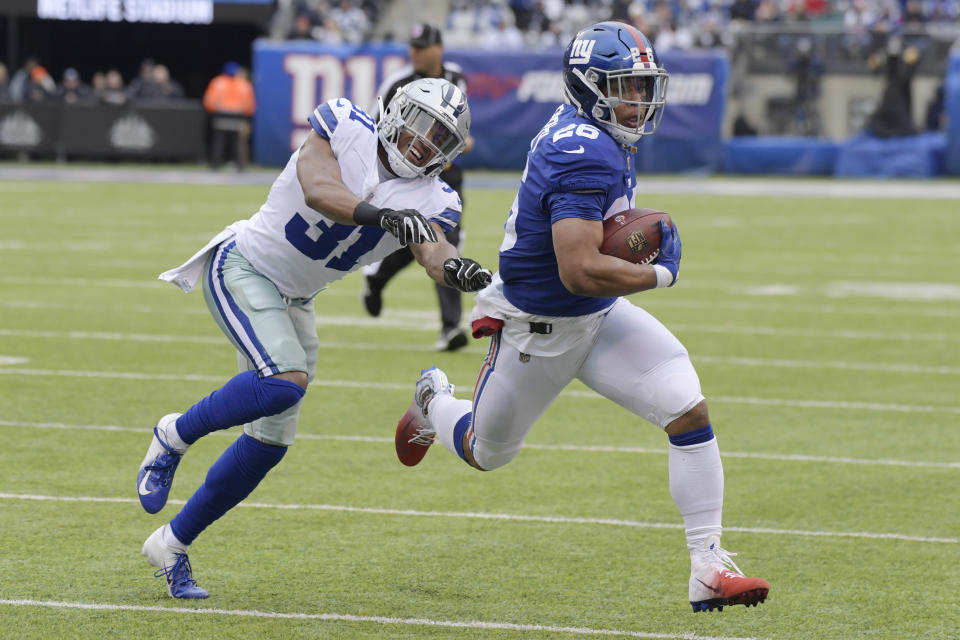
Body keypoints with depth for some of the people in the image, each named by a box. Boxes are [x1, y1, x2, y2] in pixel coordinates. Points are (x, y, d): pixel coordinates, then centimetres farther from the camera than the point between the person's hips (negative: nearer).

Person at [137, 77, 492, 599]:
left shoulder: (429, 200, -5)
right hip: (243, 268, -7)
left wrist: (456, 269, -48)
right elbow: (319, 191, -33)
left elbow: (433, 250, -24)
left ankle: (173, 544, 18)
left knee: (271, 440, 4)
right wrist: (383, 215, -49)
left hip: (293, 300, 7)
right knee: (286, 381, -30)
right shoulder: (343, 130, -16)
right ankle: (175, 436, -6)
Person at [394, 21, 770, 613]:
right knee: (487, 453, 17)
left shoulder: (585, 132, -2)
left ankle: (708, 569, -11)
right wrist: (660, 274, -22)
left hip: (601, 318, 8)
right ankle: (434, 401, 52)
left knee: (691, 412, -12)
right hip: (538, 330, -8)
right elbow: (579, 271, -36)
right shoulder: (588, 154, -31)